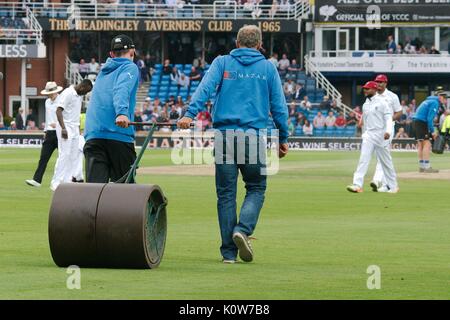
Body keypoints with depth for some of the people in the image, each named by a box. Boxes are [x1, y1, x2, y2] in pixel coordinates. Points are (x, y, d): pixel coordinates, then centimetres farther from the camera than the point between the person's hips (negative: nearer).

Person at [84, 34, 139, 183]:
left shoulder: (103, 72, 26)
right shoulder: (130, 68, 5)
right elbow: (122, 90, -14)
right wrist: (122, 113, -29)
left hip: (92, 136, 5)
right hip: (119, 136, -5)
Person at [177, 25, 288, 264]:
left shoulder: (223, 63, 8)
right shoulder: (267, 68, 9)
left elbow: (205, 88, -8)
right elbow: (279, 106, 7)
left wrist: (190, 114, -19)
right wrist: (283, 139, 14)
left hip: (224, 135, 1)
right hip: (253, 136, -1)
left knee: (226, 194, 5)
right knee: (256, 188, 12)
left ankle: (229, 251, 4)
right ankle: (243, 229, -14)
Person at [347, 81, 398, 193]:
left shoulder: (382, 102, -7)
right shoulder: (365, 105, 13)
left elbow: (388, 117, -13)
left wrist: (388, 131, -28)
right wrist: (364, 134, 22)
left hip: (380, 134, -5)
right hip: (368, 134, 5)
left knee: (385, 161, 4)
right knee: (363, 159, -8)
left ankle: (392, 185, 17)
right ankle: (357, 184, -16)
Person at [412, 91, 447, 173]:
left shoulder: (429, 101, 22)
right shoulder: (435, 103, -9)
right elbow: (430, 118, -17)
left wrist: (432, 131, 16)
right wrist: (432, 131, -13)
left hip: (416, 121, 10)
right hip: (421, 122, -10)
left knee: (420, 144, 13)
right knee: (427, 144, -11)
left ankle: (422, 167, 17)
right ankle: (427, 167, -15)